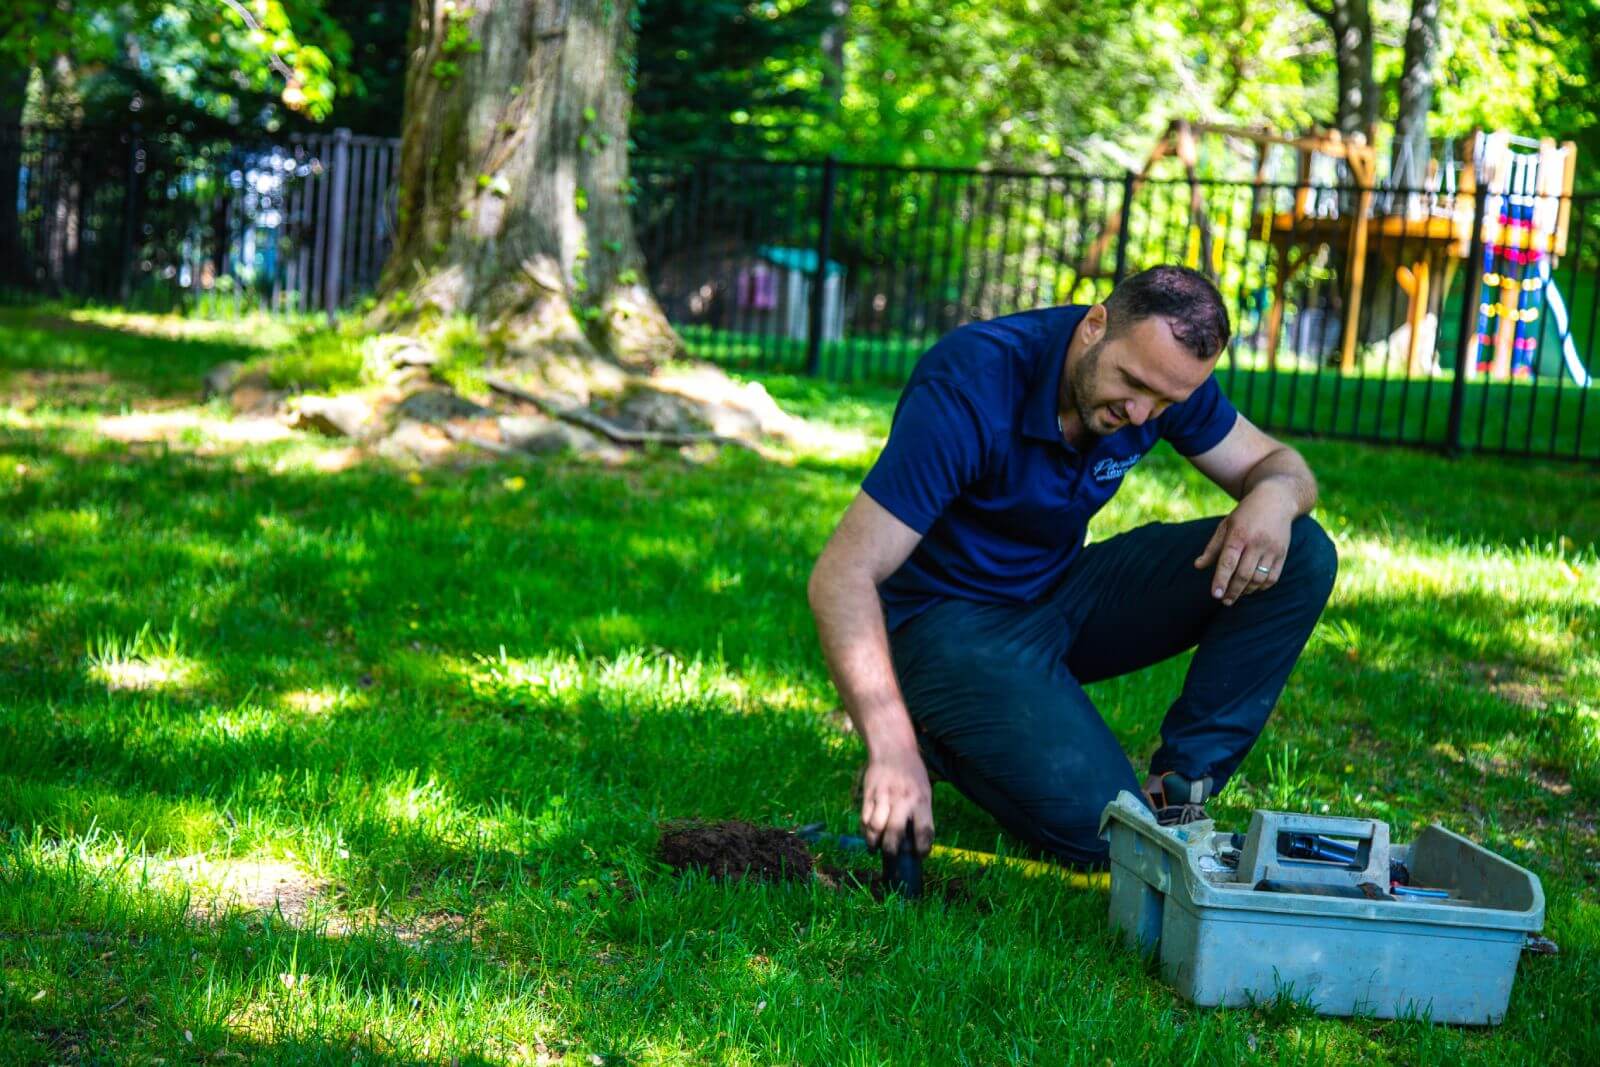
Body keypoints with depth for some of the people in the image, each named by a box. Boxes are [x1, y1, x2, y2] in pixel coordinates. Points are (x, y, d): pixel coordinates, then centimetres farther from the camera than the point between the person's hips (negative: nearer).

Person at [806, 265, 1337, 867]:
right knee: (1101, 832, -25)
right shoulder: (972, 390, -30)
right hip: (951, 620, -7)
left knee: (1300, 556, -10)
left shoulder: (1162, 370, -11)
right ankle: (936, 739, 1)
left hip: (1066, 594, 7)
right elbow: (843, 576, -34)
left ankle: (1179, 787, -5)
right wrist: (893, 750, -44)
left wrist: (1273, 496, -25)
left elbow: (1278, 464, 3)